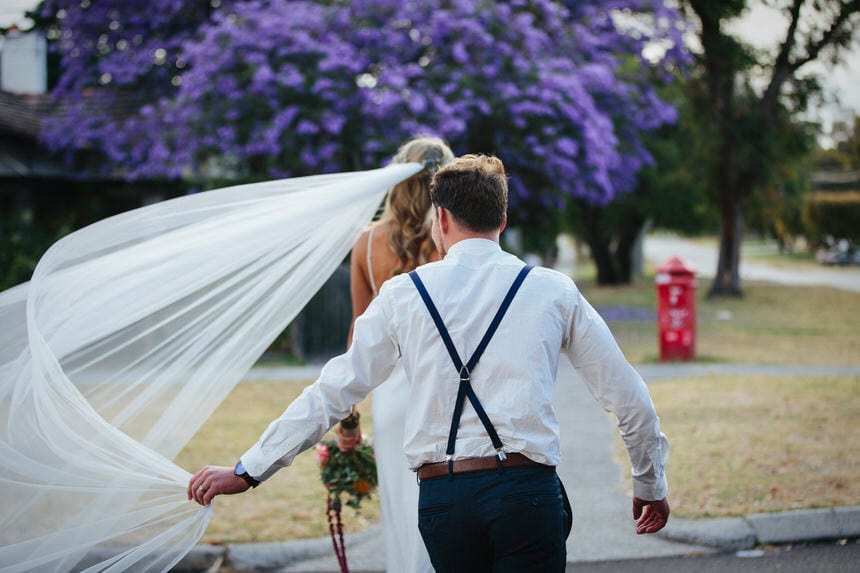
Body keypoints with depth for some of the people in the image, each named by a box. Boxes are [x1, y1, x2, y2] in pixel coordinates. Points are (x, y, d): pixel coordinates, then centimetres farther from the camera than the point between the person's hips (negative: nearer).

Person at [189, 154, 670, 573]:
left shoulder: (404, 294, 7)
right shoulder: (553, 291, 8)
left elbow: (333, 393, 6)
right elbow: (628, 396, 12)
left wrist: (247, 471, 14)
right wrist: (652, 486, 26)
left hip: (441, 498, 2)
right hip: (527, 491, -1)